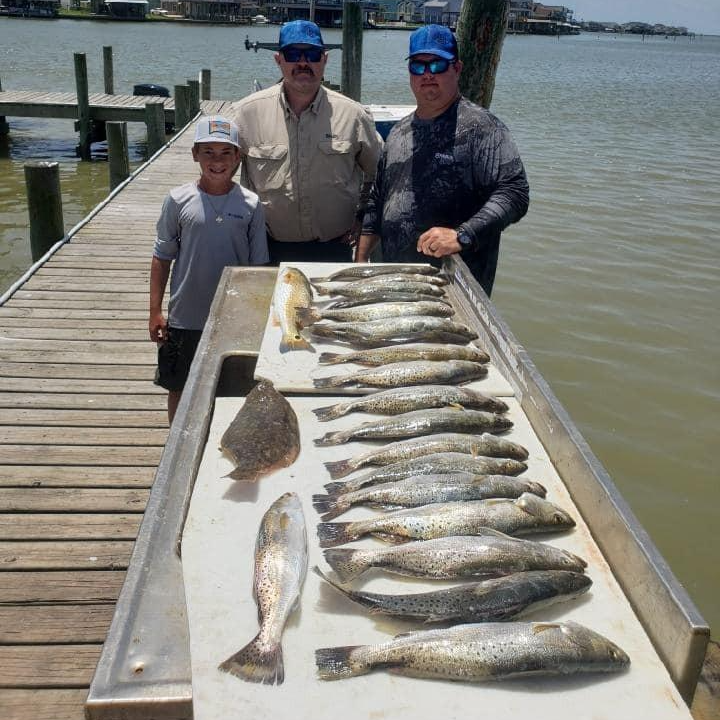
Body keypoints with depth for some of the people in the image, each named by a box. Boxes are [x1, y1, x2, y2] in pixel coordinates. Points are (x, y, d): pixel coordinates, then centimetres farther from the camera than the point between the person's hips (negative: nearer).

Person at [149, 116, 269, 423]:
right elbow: (162, 258, 1)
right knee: (179, 389, 15)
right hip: (185, 318, 0)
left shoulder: (250, 205, -5)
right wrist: (155, 311, -1)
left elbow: (259, 266, 1)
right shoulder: (179, 200, -6)